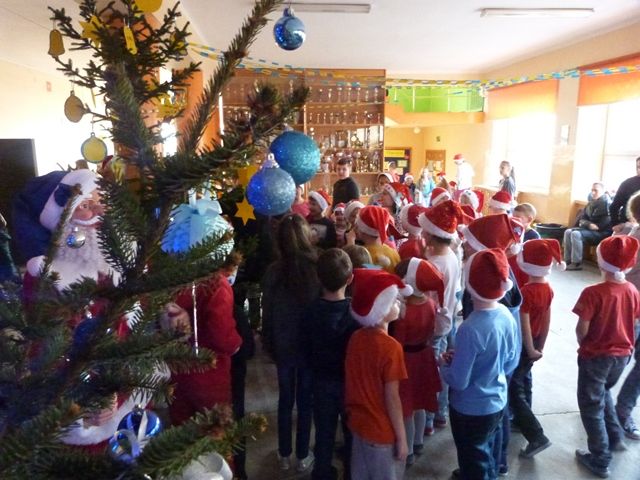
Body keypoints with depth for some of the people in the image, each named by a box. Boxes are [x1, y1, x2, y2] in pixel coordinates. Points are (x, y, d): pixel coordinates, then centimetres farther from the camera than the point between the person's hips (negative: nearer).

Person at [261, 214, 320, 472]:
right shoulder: (318, 267, -17)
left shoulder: (273, 271, -13)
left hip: (283, 345, 1)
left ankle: (284, 455, 33)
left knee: (285, 399, 18)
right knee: (305, 401, 16)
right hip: (312, 345, -1)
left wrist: (269, 345, 8)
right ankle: (302, 456, 30)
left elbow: (267, 313, -5)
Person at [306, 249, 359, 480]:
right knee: (353, 432, 19)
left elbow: (307, 347, -4)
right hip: (351, 380, -2)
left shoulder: (312, 310, -15)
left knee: (324, 432, 19)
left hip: (322, 380, 2)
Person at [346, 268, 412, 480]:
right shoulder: (391, 347, -26)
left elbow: (353, 384, 4)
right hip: (382, 432, -6)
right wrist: (401, 439, -11)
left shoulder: (356, 338, -6)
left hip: (357, 424, 6)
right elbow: (391, 398, -21)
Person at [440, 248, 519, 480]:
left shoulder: (470, 329, -33)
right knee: (486, 454, 31)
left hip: (471, 410, -6)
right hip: (497, 403, 7)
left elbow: (458, 381, -25)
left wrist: (444, 363, -5)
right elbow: (511, 363, 4)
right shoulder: (507, 315, -10)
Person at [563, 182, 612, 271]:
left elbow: (606, 222, -21)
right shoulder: (591, 203, 12)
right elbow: (582, 218, 13)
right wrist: (589, 224, -6)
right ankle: (568, 260, -7)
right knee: (568, 232, -6)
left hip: (601, 232, -9)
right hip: (589, 229, 9)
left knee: (576, 234, -27)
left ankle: (577, 263, -23)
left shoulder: (606, 203, -14)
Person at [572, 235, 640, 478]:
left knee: (591, 406, 10)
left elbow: (582, 329, -20)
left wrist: (584, 345, 1)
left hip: (595, 356, -6)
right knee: (603, 393, 32)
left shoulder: (593, 292, -25)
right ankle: (616, 438, 37)